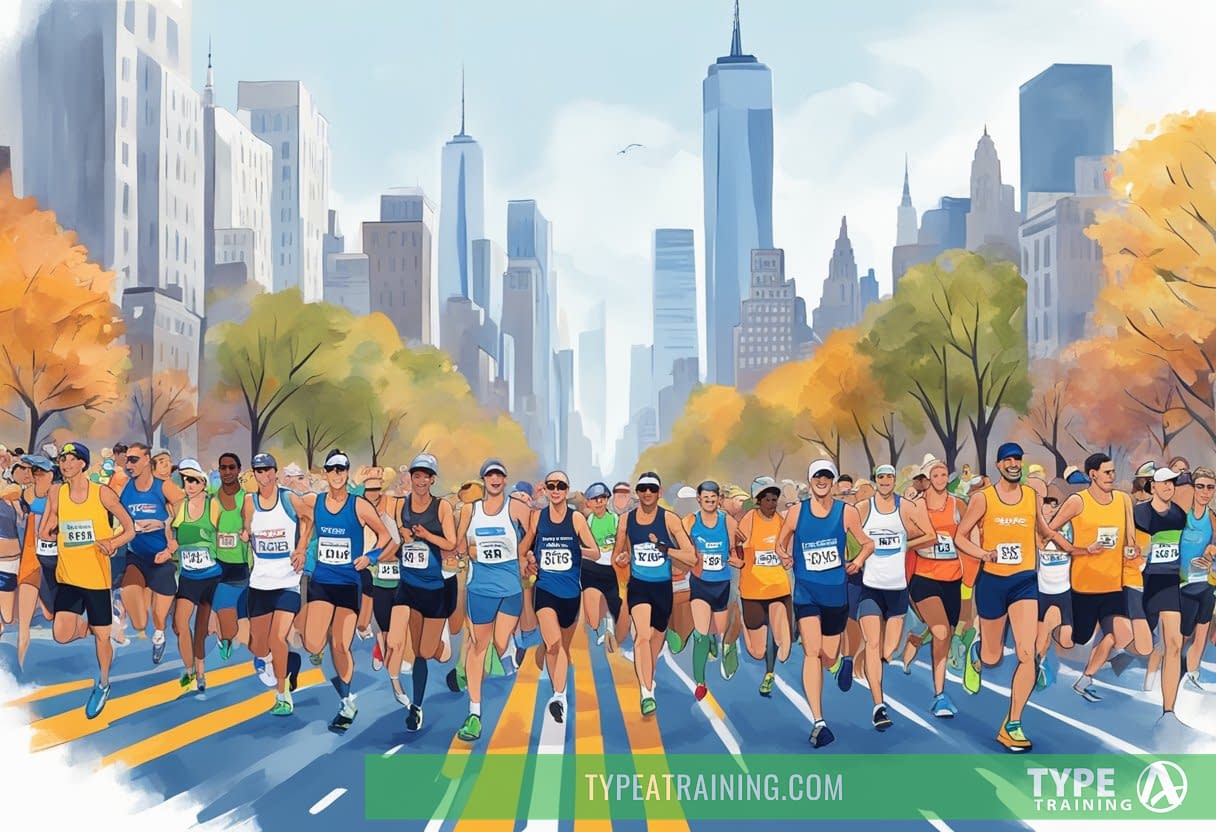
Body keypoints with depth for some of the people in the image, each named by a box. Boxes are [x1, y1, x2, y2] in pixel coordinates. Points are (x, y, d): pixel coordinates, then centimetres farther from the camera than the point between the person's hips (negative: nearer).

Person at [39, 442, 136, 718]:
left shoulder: (103, 493, -9)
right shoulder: (56, 494, 1)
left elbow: (130, 530, -5)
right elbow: (43, 532, 13)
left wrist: (112, 543, -22)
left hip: (97, 577, -2)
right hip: (68, 577, 2)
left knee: (101, 637, 6)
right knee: (62, 636, -13)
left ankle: (103, 685, 31)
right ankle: (83, 627, 22)